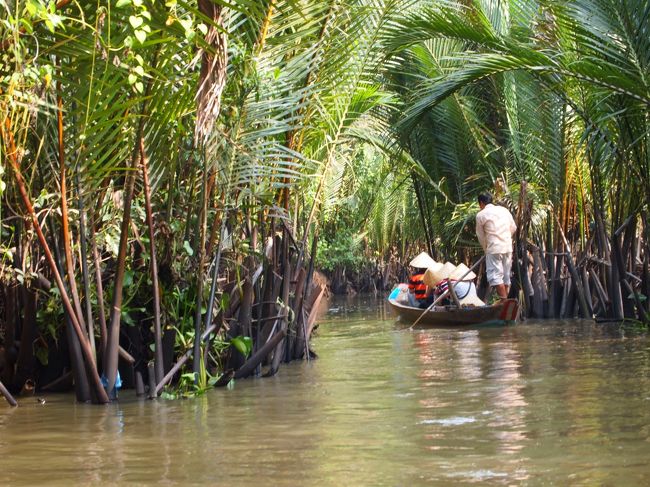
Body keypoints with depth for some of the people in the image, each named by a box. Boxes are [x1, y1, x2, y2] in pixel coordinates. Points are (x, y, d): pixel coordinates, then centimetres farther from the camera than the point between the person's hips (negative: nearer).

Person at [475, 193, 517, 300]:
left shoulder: (480, 215, -1)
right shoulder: (504, 210, 11)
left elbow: (480, 236, 6)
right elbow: (513, 228, 17)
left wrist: (486, 248, 22)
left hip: (494, 248, -6)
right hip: (508, 247, 6)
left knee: (495, 276, -5)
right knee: (506, 276, 13)